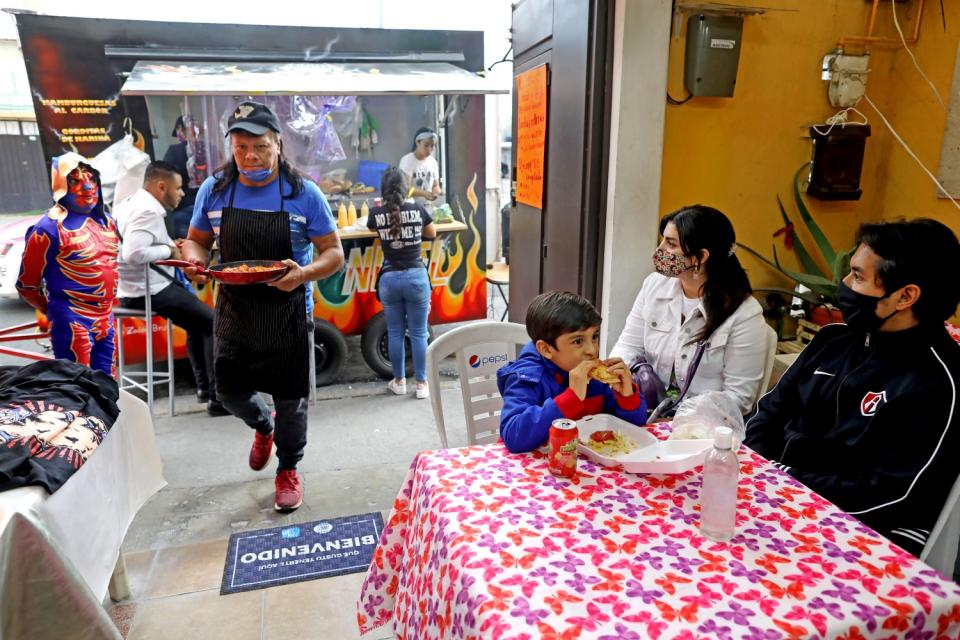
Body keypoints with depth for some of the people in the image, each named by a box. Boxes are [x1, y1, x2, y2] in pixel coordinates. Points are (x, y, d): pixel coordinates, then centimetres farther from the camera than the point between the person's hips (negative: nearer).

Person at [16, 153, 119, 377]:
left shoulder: (106, 221, 10)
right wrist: (56, 313, 8)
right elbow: (26, 285, -4)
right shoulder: (49, 228, -11)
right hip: (72, 324, -7)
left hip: (106, 320, 7)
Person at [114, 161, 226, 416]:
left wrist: (169, 246, 8)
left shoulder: (132, 203, 14)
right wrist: (169, 250, -17)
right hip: (147, 291, -11)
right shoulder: (147, 211, -19)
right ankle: (218, 397, -9)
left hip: (142, 287, 11)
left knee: (199, 321, 23)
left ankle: (203, 385, 27)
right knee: (215, 323, -11)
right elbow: (133, 254, -31)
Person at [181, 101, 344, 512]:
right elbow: (196, 240, 11)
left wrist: (303, 274, -27)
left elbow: (334, 253, -7)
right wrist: (195, 263, -13)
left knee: (289, 396, 7)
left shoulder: (304, 194, -9)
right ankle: (263, 427, 47)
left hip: (287, 312, -3)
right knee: (229, 390, 11)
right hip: (233, 309, 3)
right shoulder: (214, 190, -1)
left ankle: (288, 471, 31)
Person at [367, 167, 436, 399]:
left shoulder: (376, 213, -3)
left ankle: (399, 381, 22)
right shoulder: (418, 210, -4)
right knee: (419, 333, 6)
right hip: (416, 276, -1)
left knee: (394, 332, 12)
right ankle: (421, 383, 13)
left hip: (389, 278, 1)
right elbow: (432, 234, 14)